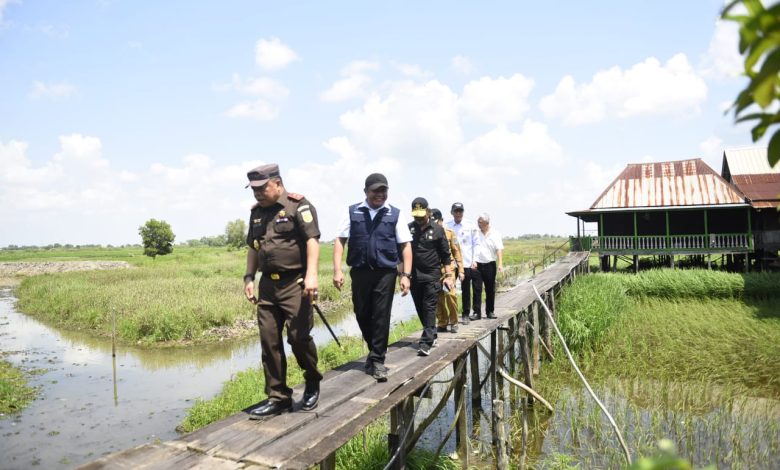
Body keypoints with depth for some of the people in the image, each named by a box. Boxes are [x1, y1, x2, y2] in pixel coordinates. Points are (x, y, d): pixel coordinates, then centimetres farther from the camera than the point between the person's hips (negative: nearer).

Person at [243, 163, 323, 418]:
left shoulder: (298, 205, -7)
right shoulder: (257, 212, 15)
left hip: (294, 283, -7)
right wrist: (249, 277, 14)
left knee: (298, 336, -5)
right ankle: (278, 398, 17)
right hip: (267, 285, 7)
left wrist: (311, 274, -28)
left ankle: (313, 382, 23)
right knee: (269, 341, 5)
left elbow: (312, 239, -17)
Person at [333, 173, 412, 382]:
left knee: (381, 317, -2)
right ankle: (375, 350, 34)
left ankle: (377, 360, 10)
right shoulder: (353, 212, 6)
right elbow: (340, 241, 3)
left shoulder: (395, 214, 4)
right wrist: (337, 270, -6)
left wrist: (406, 275, -4)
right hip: (359, 271, 2)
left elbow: (405, 246, 3)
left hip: (385, 273, -1)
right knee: (362, 315, 11)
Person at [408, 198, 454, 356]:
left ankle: (426, 343, -8)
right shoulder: (408, 229, 3)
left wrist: (448, 275, 0)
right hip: (414, 276, 3)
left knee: (429, 308, -7)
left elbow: (445, 255, 4)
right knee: (420, 308, 11)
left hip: (432, 275, -3)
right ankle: (432, 336, 29)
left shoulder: (437, 230, 0)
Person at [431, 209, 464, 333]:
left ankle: (453, 322, 3)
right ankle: (442, 323, 15)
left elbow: (456, 252, 6)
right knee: (438, 296, 2)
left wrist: (460, 270, 2)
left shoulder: (449, 233, 5)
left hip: (448, 268, -1)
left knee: (450, 293, -14)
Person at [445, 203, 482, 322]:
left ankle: (477, 311, 19)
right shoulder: (447, 226, 2)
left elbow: (476, 244, 3)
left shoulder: (471, 225, 3)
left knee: (476, 288, 5)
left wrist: (475, 260, -5)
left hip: (471, 264, 0)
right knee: (465, 290, 5)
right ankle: (465, 313, 15)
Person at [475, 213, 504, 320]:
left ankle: (490, 311, 19)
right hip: (477, 264, 0)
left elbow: (499, 249, -5)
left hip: (490, 264, 0)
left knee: (490, 289, 8)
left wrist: (500, 264, -16)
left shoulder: (495, 234, 2)